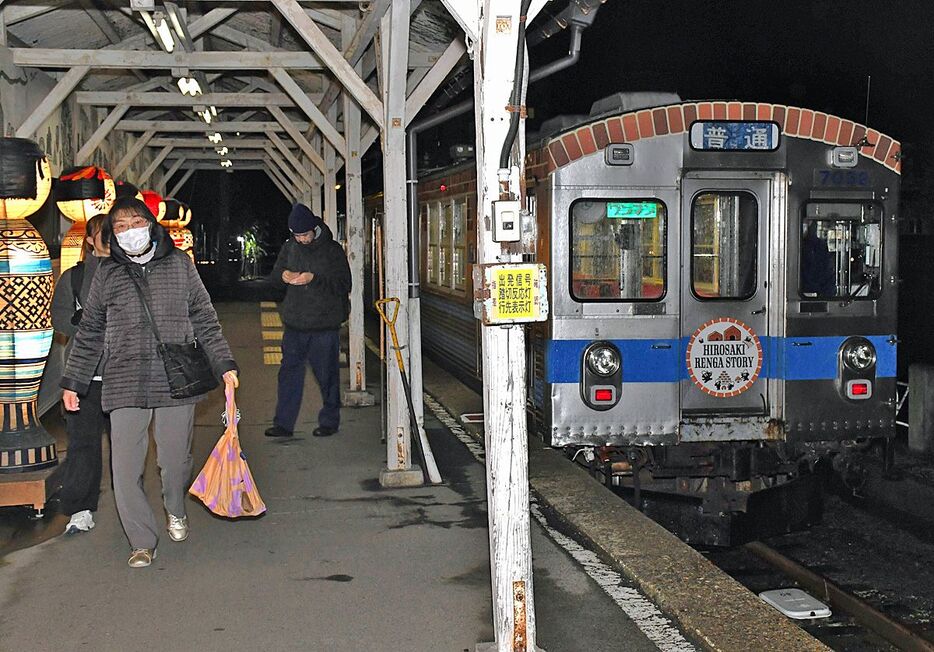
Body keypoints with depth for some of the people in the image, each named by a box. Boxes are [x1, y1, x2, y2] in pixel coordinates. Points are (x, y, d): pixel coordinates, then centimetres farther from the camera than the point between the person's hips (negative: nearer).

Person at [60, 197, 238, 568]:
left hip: (176, 380, 0)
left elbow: (204, 320, 11)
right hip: (125, 384, 1)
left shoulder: (179, 264, 7)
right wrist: (73, 382, 13)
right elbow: (90, 333, 14)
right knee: (125, 468, -4)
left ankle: (176, 512, 38)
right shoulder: (107, 274, 8)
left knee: (175, 460, 7)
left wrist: (224, 364, 5)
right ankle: (142, 542, 11)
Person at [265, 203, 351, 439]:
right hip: (294, 322, 4)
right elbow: (275, 276, 17)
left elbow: (344, 285, -10)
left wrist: (315, 278, -21)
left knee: (326, 375, 5)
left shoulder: (332, 250, -6)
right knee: (289, 371, 5)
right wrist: (284, 275, -7)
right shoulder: (289, 247, 7)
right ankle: (283, 423, 11)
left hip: (325, 324, -4)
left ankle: (329, 421, 19)